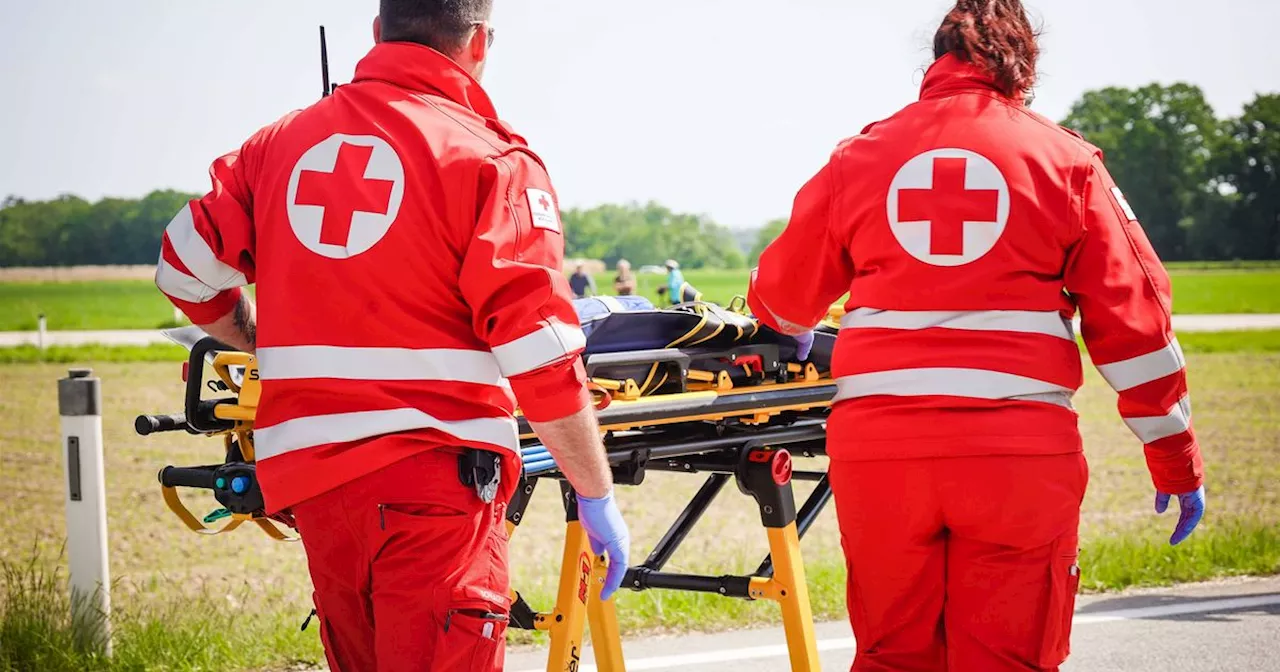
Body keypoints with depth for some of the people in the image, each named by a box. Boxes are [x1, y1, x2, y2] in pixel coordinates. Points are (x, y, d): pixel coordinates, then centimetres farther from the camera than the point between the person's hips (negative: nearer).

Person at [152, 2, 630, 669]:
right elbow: (541, 357, -12)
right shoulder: (492, 162, -6)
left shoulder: (280, 144, 10)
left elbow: (187, 270, 17)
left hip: (309, 475, 6)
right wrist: (596, 494, -4)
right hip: (433, 478, -6)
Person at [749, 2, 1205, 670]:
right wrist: (1176, 458, 13)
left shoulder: (861, 156, 12)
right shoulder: (1066, 160, 7)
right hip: (1019, 446, -2)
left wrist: (787, 330, 45)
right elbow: (1131, 319, 6)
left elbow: (781, 300, 21)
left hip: (875, 440, 2)